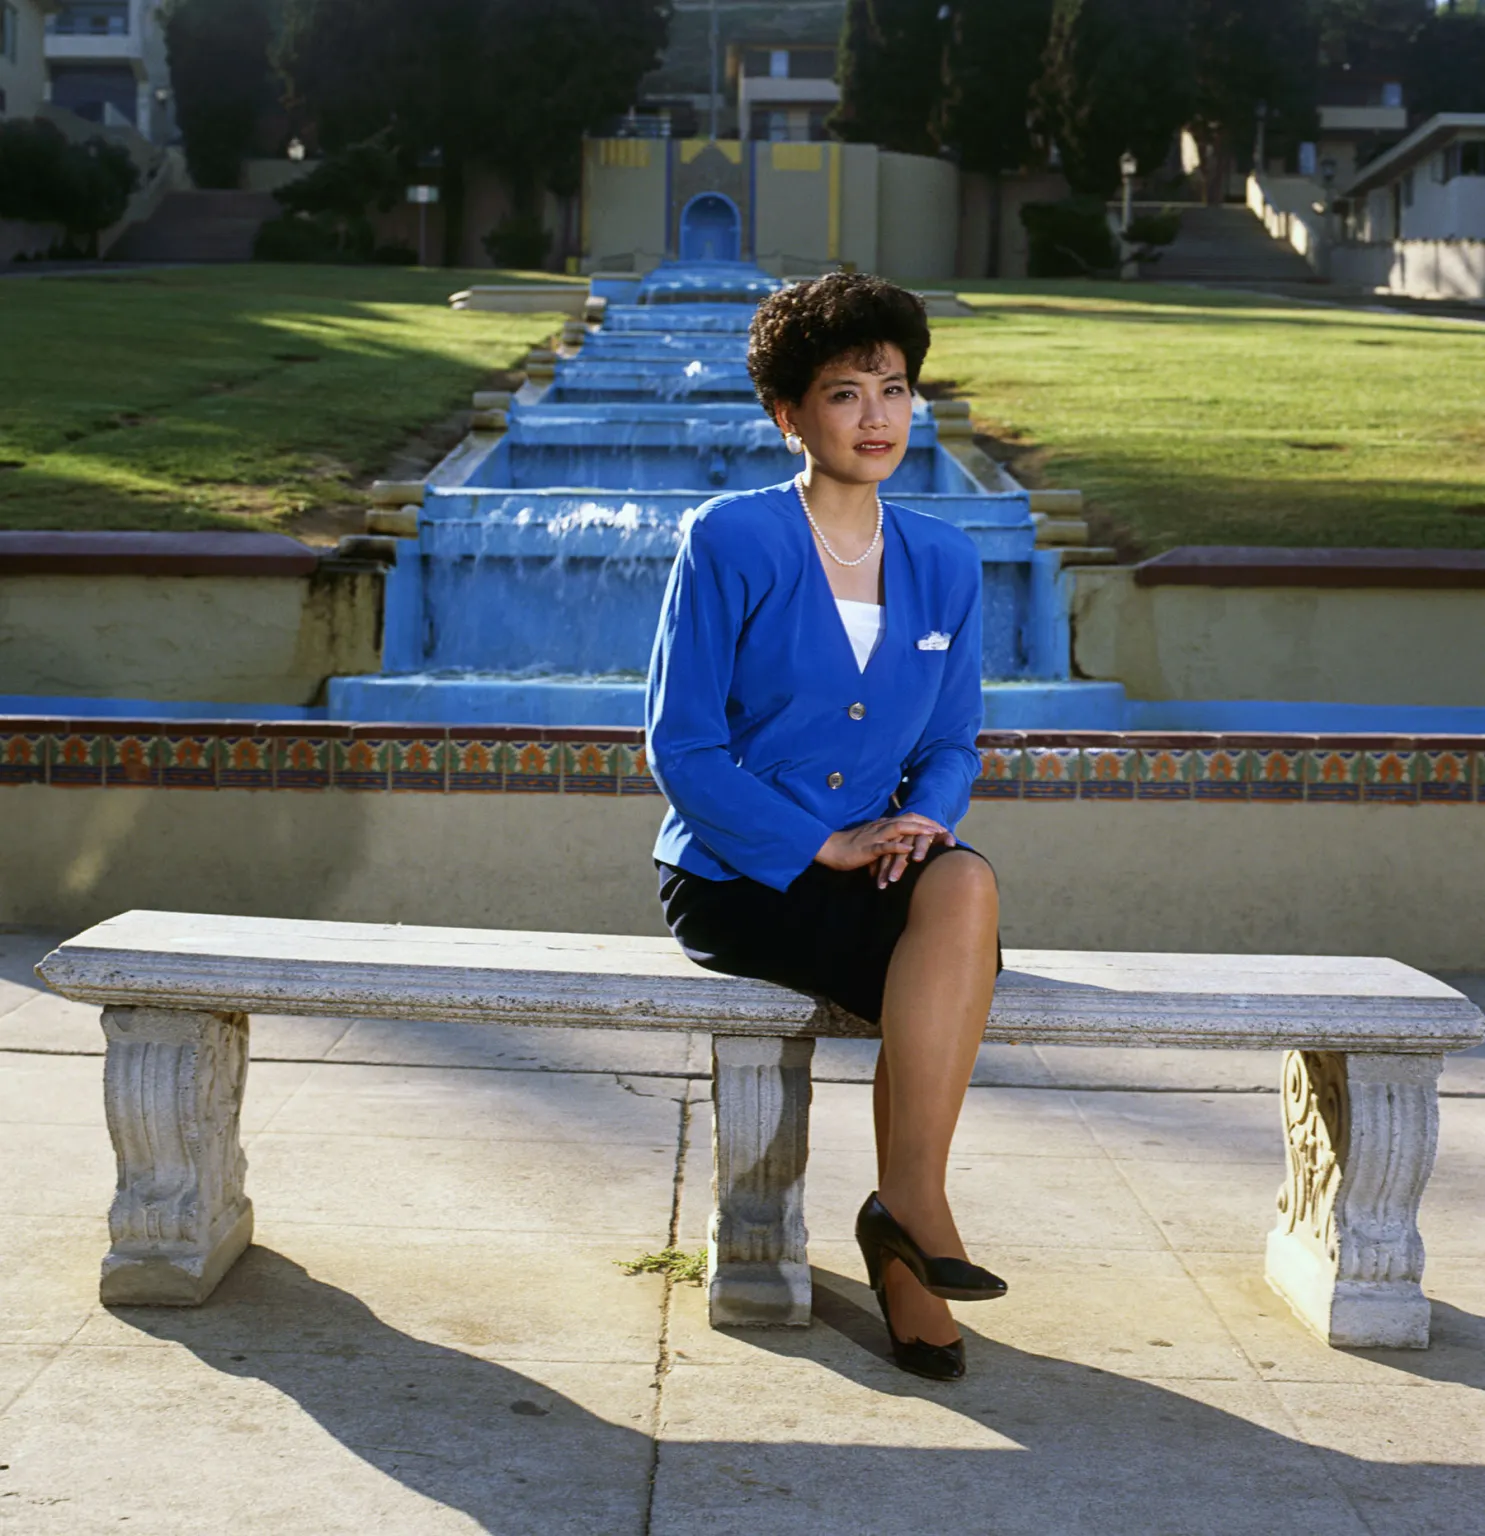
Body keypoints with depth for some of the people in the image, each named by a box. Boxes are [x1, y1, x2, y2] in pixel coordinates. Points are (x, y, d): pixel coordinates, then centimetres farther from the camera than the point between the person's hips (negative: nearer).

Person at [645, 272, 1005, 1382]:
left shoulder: (944, 562, 11)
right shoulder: (730, 541, -4)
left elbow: (953, 745, 16)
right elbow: (681, 745, -7)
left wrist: (921, 820, -8)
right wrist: (823, 845, -16)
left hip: (875, 861, 4)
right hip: (733, 875, -4)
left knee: (964, 884, -31)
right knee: (946, 974, -30)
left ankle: (905, 1212, -23)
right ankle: (915, 1209, -16)